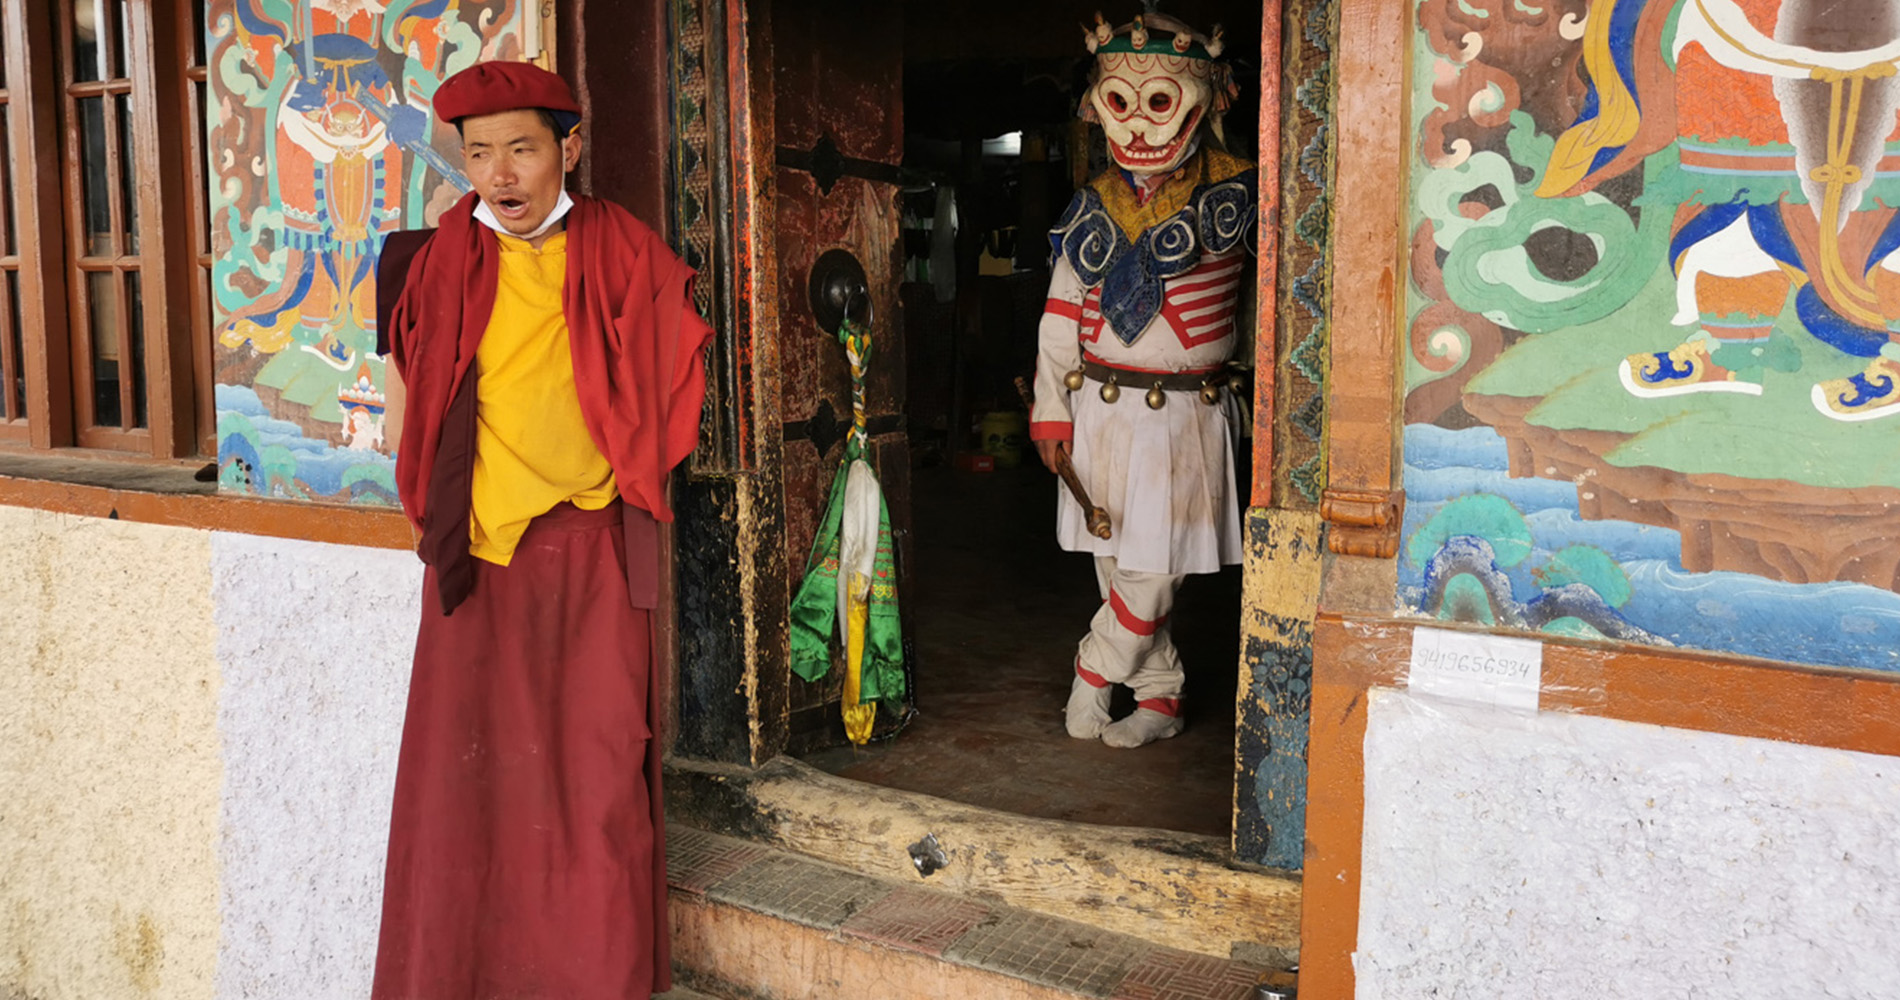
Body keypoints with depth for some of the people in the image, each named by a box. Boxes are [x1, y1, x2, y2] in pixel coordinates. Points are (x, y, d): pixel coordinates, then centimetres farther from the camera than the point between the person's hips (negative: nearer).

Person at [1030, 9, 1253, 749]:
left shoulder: (1231, 196, -4)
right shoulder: (1093, 204, 6)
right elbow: (1061, 313, 7)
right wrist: (1050, 407, 4)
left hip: (1181, 413, -4)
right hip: (1098, 409, 4)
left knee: (1151, 569, -4)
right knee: (1115, 564, 9)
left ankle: (1095, 671, 21)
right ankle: (1160, 698, 23)